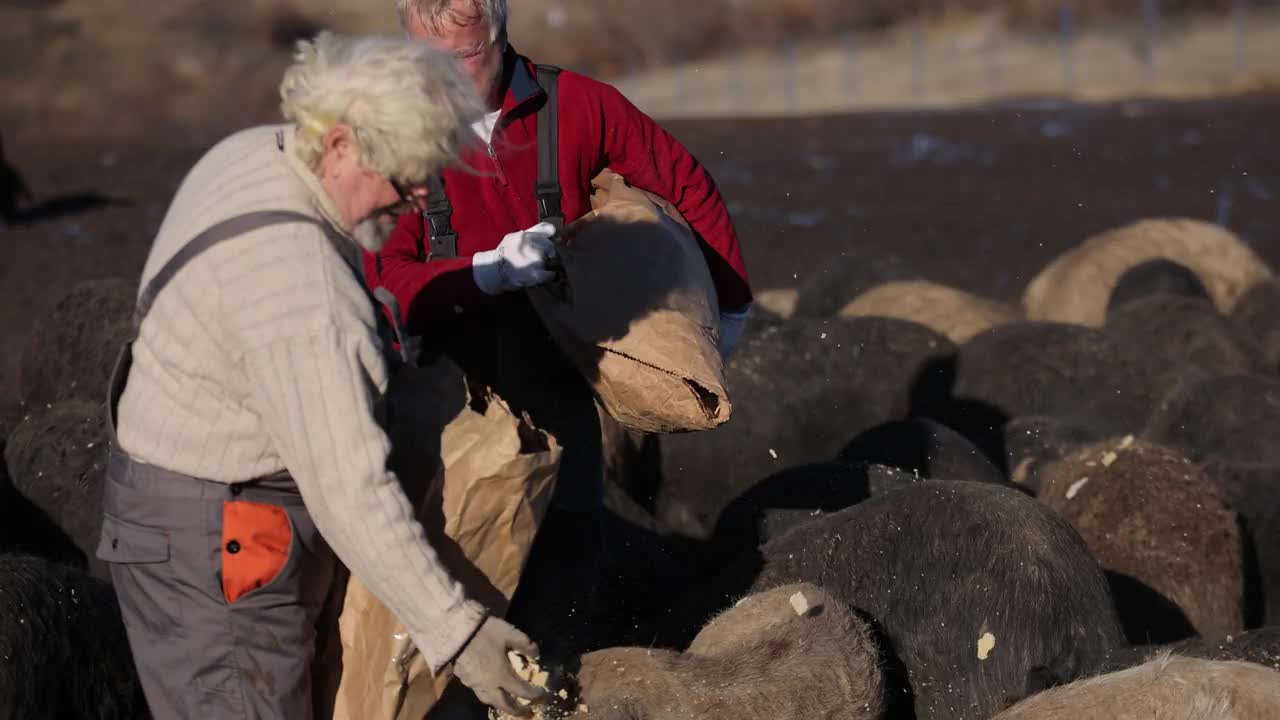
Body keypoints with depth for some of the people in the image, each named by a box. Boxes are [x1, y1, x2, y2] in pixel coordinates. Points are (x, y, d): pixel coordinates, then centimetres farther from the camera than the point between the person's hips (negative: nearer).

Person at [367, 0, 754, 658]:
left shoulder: (576, 106, -5)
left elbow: (687, 185, 7)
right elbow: (384, 279, -13)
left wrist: (730, 302, 11)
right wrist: (486, 270, -28)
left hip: (558, 380, 1)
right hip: (456, 384, -1)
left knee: (566, 550, 6)